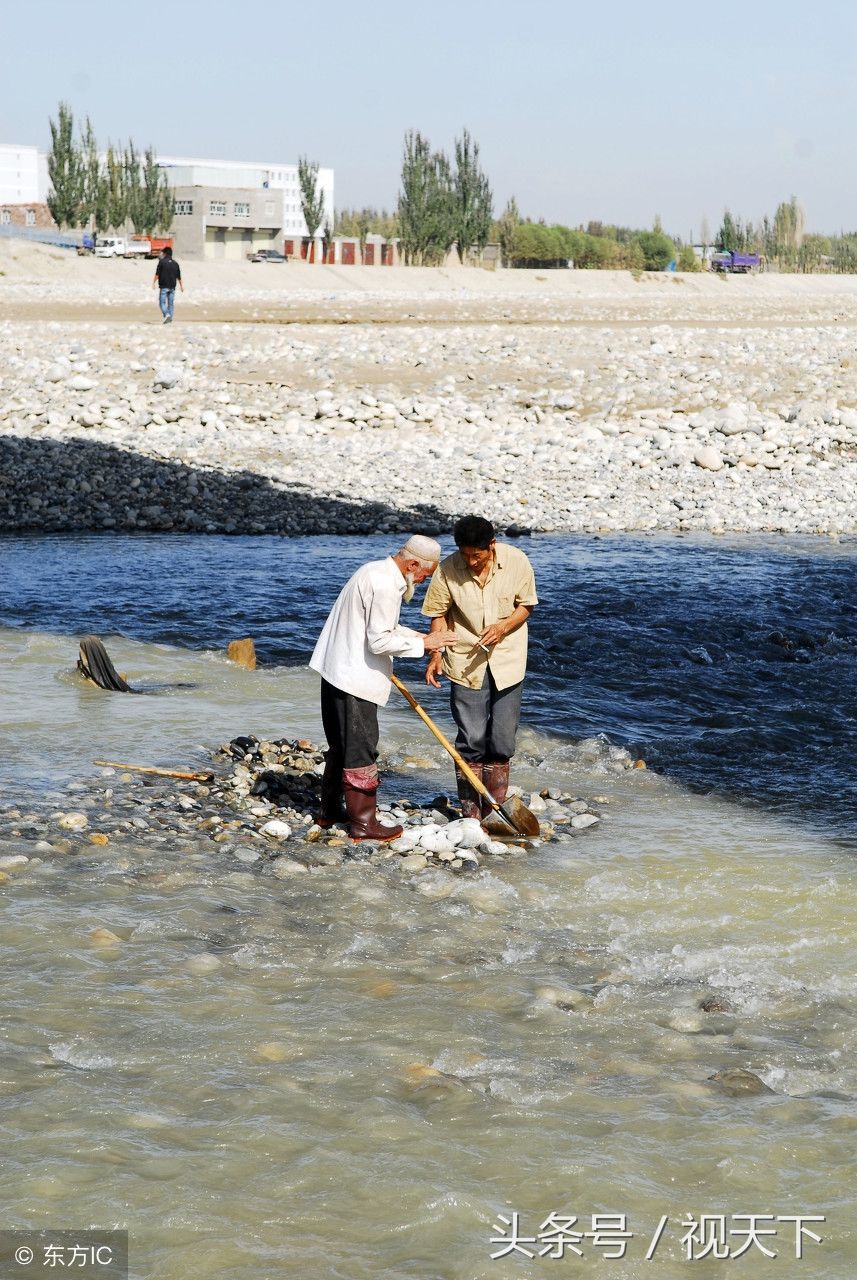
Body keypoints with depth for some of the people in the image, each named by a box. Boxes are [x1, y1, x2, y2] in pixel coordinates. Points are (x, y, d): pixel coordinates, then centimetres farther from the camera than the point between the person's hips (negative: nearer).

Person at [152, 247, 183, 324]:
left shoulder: (162, 262, -5)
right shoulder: (175, 263, 10)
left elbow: (157, 274, -9)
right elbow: (178, 276, 14)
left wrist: (153, 282, -3)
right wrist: (181, 285, 23)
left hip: (164, 286, -5)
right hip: (172, 287, 5)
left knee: (162, 302, -2)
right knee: (171, 303, 8)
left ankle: (166, 315, -23)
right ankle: (170, 319, 7)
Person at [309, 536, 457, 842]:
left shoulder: (377, 571, 13)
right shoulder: (385, 585, -21)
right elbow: (379, 641, -23)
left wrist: (418, 637, 11)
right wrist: (423, 644, -14)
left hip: (336, 672, 10)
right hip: (356, 679, -10)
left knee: (340, 746, 20)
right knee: (361, 750, -3)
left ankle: (330, 811, 29)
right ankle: (363, 823, 2)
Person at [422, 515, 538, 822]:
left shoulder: (516, 561, -12)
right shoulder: (449, 569, -13)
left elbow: (526, 605, 0)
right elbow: (439, 613, -1)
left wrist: (503, 627, -18)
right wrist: (436, 655, -10)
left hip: (506, 660, 1)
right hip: (466, 663, -1)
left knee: (502, 740, 5)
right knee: (471, 739, -1)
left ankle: (494, 810, 17)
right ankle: (470, 811, 10)